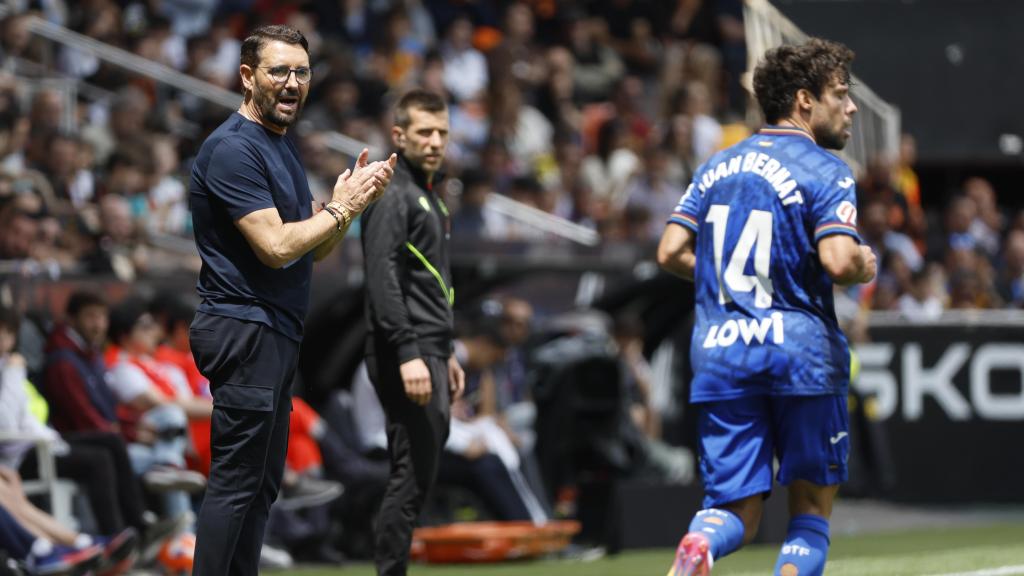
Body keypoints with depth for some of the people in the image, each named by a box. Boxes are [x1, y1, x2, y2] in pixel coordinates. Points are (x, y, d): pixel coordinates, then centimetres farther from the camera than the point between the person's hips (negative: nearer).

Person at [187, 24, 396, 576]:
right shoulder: (233, 148, -13)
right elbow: (275, 246, -21)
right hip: (243, 329, -10)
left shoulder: (282, 146, 17)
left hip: (278, 334, 10)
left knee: (262, 484, 11)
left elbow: (315, 249, 17)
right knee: (235, 484, -10)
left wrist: (351, 198, 0)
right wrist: (342, 207, -9)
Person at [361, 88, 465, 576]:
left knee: (417, 475, 9)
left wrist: (445, 353, 25)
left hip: (427, 352, 10)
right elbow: (383, 279, -20)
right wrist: (408, 353, -26)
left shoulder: (428, 195, 21)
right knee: (413, 476, -12)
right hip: (406, 355, -10)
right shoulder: (393, 195, -10)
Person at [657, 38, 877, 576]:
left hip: (719, 355, 5)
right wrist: (866, 265, 3)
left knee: (735, 510, 4)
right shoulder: (824, 172, -5)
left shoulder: (718, 166, 14)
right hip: (801, 351, -4)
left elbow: (671, 253, 8)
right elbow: (839, 262, -20)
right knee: (811, 505, 10)